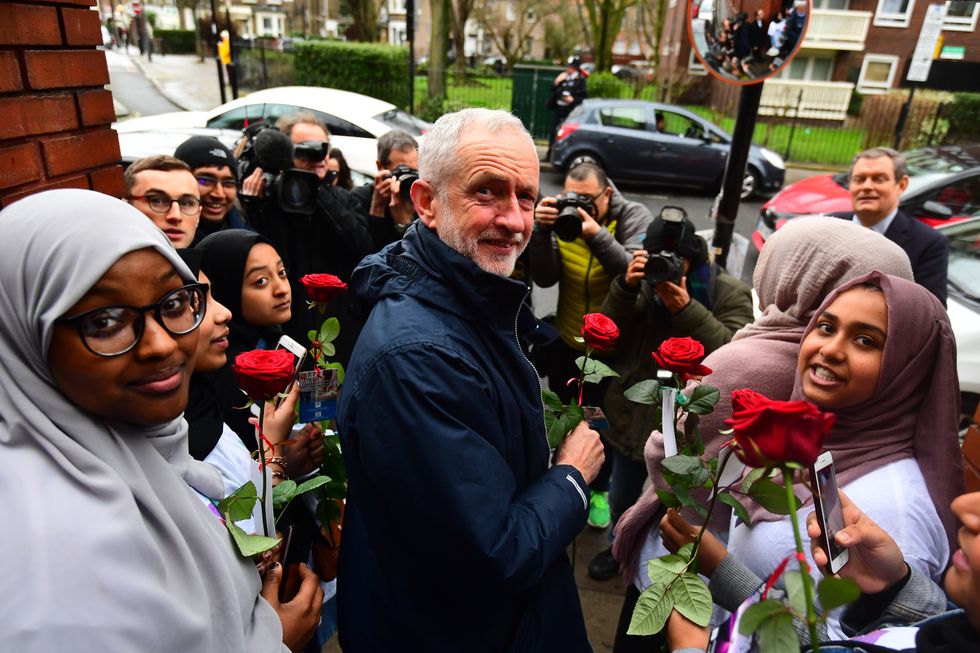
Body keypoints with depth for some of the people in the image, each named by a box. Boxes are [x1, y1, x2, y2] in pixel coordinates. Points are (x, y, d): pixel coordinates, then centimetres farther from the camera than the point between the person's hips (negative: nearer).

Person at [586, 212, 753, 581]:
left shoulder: (730, 293, -9)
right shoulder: (645, 284, -2)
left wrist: (686, 308, -33)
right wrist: (626, 287, -23)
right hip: (633, 419, 4)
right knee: (623, 499, 24)